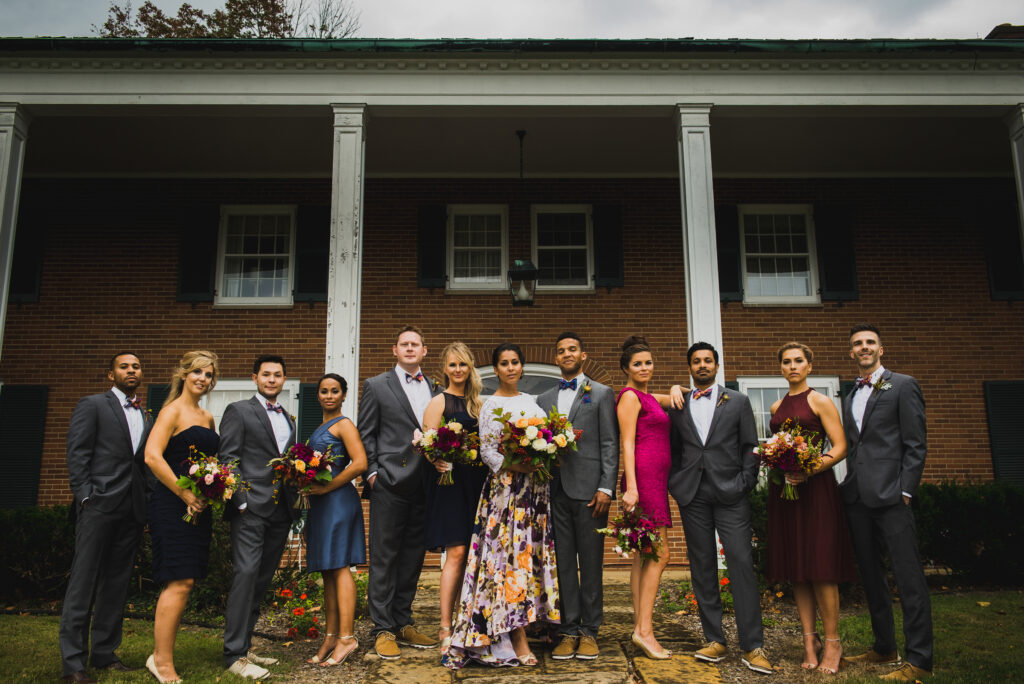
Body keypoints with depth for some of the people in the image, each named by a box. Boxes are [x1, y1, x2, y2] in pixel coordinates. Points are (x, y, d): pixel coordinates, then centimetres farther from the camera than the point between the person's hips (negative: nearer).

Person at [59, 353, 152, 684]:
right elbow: (77, 454, -5)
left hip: (132, 510, 6)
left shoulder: (145, 417, 18)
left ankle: (105, 653, 19)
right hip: (99, 506, -6)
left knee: (117, 584, 10)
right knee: (83, 582, -3)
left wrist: (145, 503, 6)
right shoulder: (92, 405, 2)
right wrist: (85, 497, -13)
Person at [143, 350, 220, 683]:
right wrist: (185, 495, -17)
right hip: (173, 504, -8)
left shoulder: (208, 418, 17)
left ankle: (161, 654, 19)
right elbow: (152, 456, -16)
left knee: (184, 581, 9)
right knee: (180, 582, -10)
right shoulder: (173, 410, -6)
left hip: (198, 507, 8)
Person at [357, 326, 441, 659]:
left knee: (412, 557, 11)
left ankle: (403, 622, 22)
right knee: (384, 557, 0)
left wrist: (439, 467, 3)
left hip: (423, 485, 4)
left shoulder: (434, 388, 14)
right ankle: (383, 629, 7)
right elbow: (366, 435, 2)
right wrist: (372, 473, -6)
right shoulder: (376, 386, 5)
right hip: (390, 482, -4)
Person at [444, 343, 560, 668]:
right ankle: (518, 641, -4)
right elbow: (487, 451, -7)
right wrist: (517, 465, -19)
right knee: (509, 556, -7)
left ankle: (523, 622, 14)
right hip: (506, 488, -6)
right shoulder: (491, 405, -1)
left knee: (531, 553, 6)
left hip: (535, 487, 6)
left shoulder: (530, 401, 15)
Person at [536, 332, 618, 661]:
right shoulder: (544, 400, 17)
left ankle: (589, 631, 10)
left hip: (588, 490, -3)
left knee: (591, 563, 1)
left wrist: (606, 488, -9)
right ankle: (569, 631, 12)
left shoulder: (601, 394, 6)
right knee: (563, 563, 5)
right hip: (556, 490, 3)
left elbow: (610, 445, -1)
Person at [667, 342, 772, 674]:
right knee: (702, 568, 5)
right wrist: (676, 484, 4)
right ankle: (715, 640, 12)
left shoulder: (737, 401, 9)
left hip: (730, 495, -2)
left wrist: (745, 483, -4)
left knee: (742, 565, -7)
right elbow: (674, 450, 15)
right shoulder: (678, 406, 13)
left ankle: (752, 646, -3)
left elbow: (750, 447, 6)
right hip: (692, 497, 2)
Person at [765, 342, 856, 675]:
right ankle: (809, 640, 13)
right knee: (795, 568, 6)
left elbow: (840, 447, -7)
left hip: (815, 486, -5)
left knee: (820, 567, -5)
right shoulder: (777, 407, 15)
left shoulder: (820, 401, 0)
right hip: (783, 489, 5)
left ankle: (832, 642, 6)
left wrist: (809, 470, -20)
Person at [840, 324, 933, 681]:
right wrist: (850, 482, 8)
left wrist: (905, 491, -12)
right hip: (858, 497, 7)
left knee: (908, 577, -4)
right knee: (871, 575, 13)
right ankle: (884, 648, 25)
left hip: (890, 494, -7)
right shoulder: (852, 395, 18)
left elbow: (916, 444, -6)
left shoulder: (903, 385, -1)